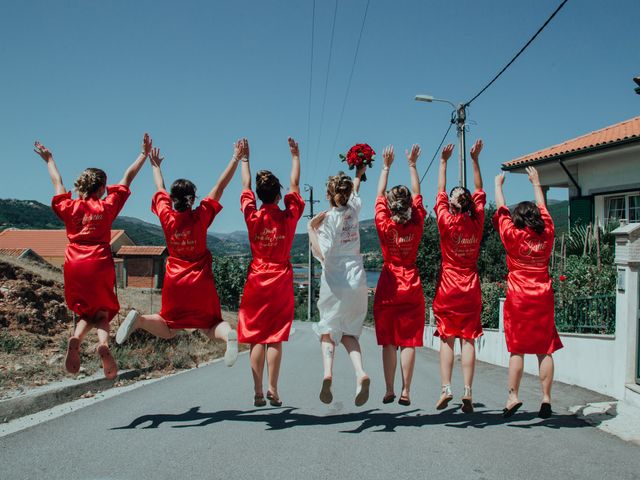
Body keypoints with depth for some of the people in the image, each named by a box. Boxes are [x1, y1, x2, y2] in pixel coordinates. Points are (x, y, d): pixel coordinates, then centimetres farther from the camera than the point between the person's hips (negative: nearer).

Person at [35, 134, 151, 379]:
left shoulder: (69, 207, 6)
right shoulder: (107, 206, -1)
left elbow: (57, 183, 23)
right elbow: (127, 178, 7)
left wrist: (49, 160, 39)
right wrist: (144, 154, 15)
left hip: (74, 267, 3)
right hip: (100, 265, -2)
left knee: (85, 312, 18)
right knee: (102, 312, 11)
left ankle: (76, 339, -13)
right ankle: (104, 343, -20)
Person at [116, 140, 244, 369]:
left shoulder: (167, 217, -7)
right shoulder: (201, 216, -13)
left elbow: (160, 189, 12)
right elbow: (220, 186, -9)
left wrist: (155, 166, 29)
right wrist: (236, 158, -4)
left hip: (174, 282, 2)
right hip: (201, 283, -2)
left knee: (168, 330, 17)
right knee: (211, 328, 11)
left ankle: (139, 319, -13)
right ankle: (229, 333, -25)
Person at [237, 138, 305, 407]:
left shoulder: (252, 217, -4)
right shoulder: (289, 217, -5)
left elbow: (245, 188, 11)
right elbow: (295, 185, 8)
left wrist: (244, 159, 24)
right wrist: (295, 156, 19)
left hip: (256, 281, 0)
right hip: (281, 282, 0)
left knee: (256, 337, 3)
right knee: (276, 338, 2)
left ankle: (258, 393, 1)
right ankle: (273, 390, 0)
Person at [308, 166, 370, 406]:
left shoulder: (328, 218, -10)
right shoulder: (354, 209, 5)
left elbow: (321, 253, -20)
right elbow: (355, 192, 30)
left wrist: (311, 228, -11)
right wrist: (358, 175, 47)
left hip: (334, 281, -4)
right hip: (357, 280, 4)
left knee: (328, 329, 12)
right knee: (349, 331, 14)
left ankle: (327, 372, -14)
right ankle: (360, 373, -11)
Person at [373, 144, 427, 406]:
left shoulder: (384, 226, -8)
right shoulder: (416, 226, -6)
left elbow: (379, 196, 6)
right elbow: (417, 195, 7)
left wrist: (386, 167, 14)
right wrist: (412, 164, 14)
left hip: (388, 289, 0)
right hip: (411, 289, 0)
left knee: (389, 343, 6)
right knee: (408, 342, 2)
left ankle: (389, 391, 8)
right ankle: (405, 392, 1)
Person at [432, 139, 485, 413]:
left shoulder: (447, 222, -9)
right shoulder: (478, 222, -3)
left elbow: (440, 192, 4)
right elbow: (480, 192, 10)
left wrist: (444, 161, 12)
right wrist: (475, 160, 14)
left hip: (448, 287, -2)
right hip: (471, 289, 2)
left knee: (447, 340, 1)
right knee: (468, 340, 1)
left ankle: (445, 388, -7)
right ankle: (468, 391, -3)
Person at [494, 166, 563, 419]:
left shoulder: (513, 237, -6)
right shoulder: (547, 236, 3)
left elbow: (501, 210, 6)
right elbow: (543, 210, 18)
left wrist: (498, 185, 20)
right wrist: (536, 184, 32)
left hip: (518, 298, -3)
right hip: (543, 297, 3)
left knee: (517, 350, 1)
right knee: (545, 350, 4)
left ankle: (513, 396, 0)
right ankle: (546, 398, 5)